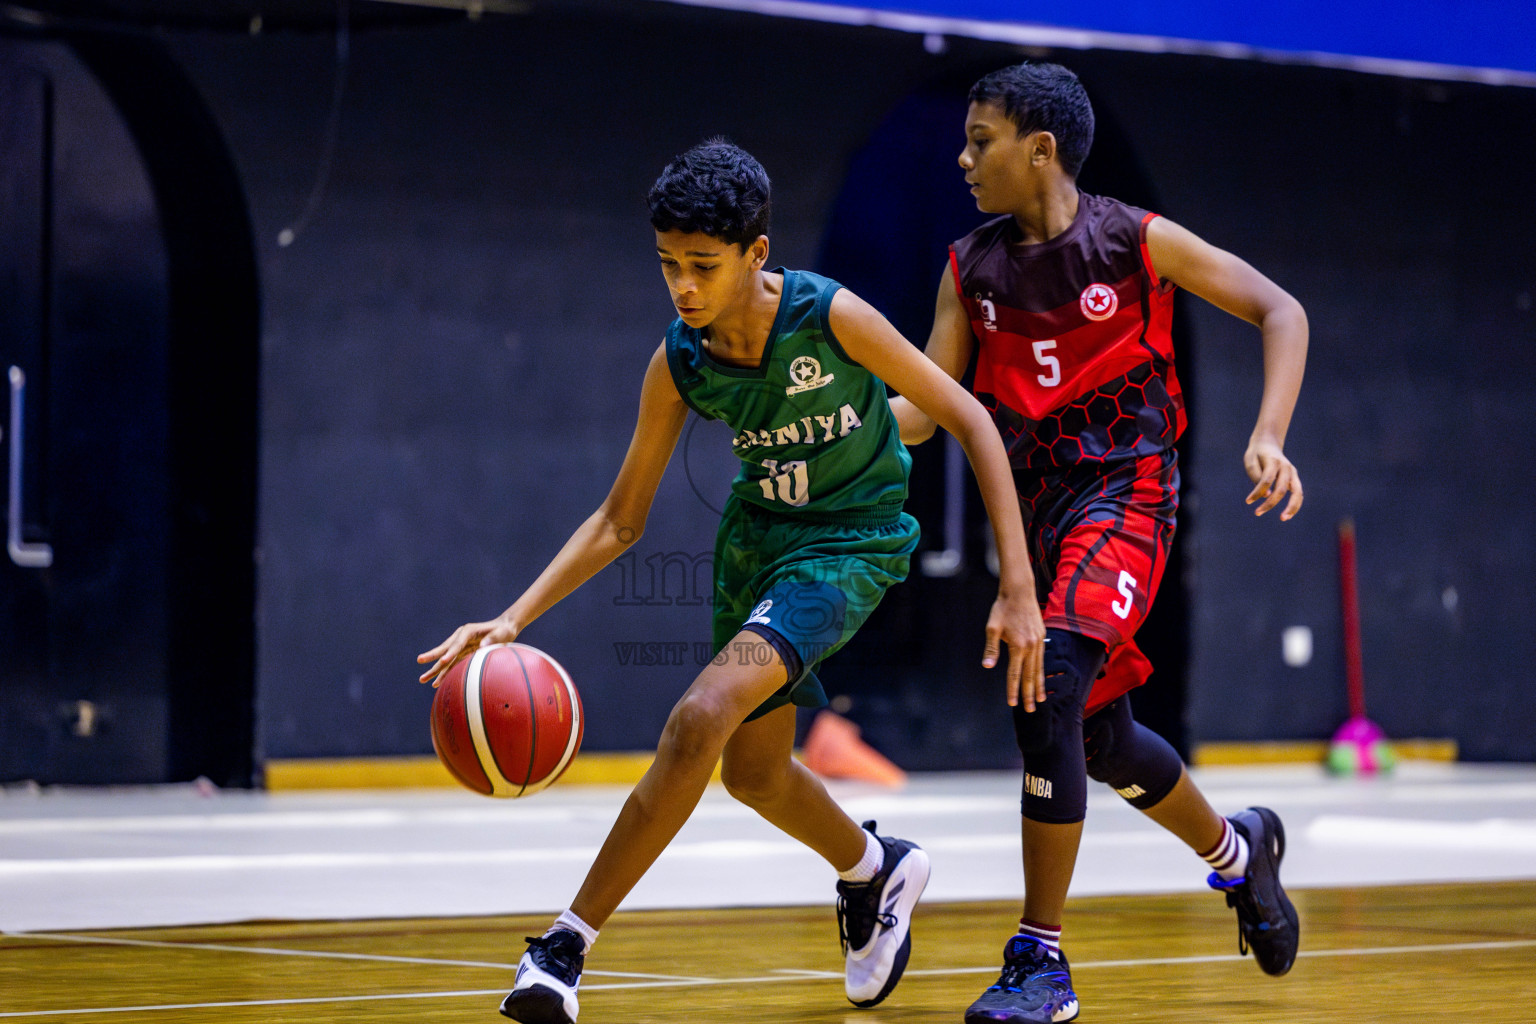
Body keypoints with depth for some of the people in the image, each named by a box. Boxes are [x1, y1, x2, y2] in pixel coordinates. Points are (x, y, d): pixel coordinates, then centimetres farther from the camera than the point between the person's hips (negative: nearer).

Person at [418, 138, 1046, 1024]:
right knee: (752, 769, 20)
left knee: (702, 718, -26)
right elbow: (621, 520, -5)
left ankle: (567, 945, -19)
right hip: (758, 533, 6)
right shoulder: (679, 363, -15)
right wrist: (514, 620, -19)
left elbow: (969, 420, -18)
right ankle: (876, 872, 52)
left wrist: (1019, 587, -23)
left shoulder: (831, 318, -27)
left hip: (851, 543, -6)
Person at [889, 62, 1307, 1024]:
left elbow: (1281, 310, -2)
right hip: (1037, 504, 6)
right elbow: (923, 408, 5)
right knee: (1101, 736, 14)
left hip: (1126, 488, -6)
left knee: (1049, 688, -25)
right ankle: (1237, 847, 45)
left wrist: (1269, 439, -15)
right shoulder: (972, 269, 6)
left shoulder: (1136, 241, -7)